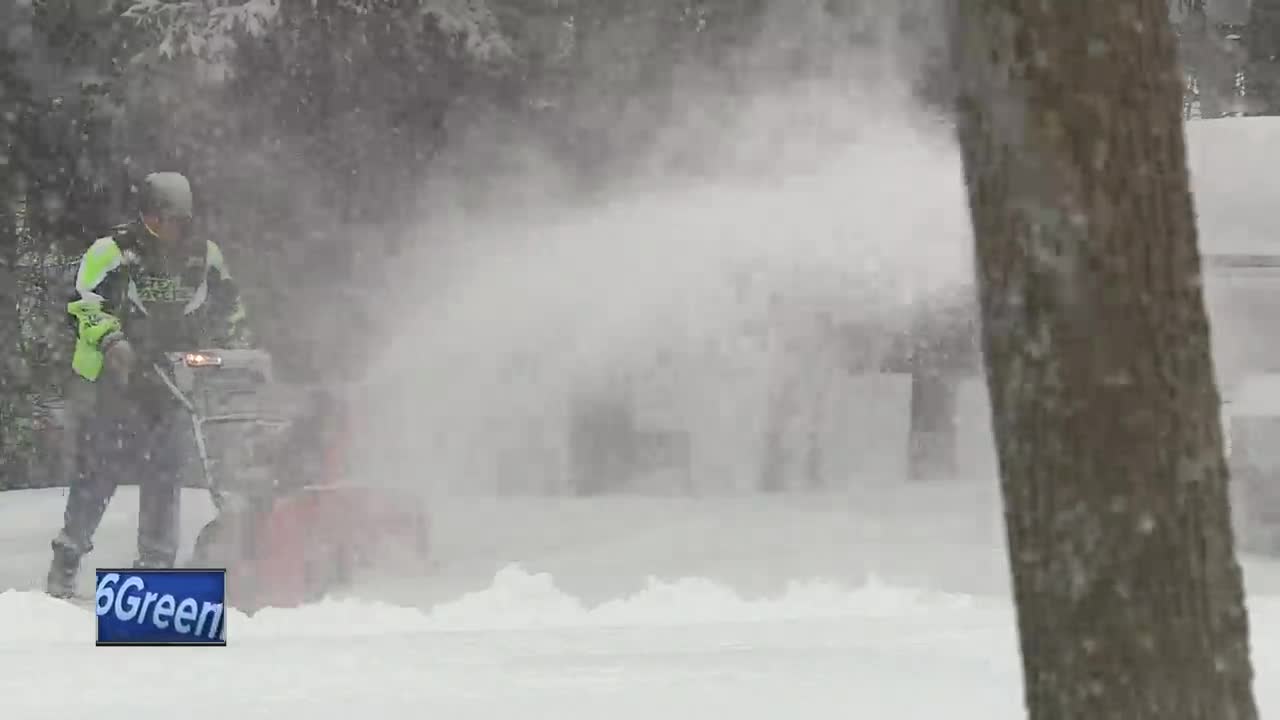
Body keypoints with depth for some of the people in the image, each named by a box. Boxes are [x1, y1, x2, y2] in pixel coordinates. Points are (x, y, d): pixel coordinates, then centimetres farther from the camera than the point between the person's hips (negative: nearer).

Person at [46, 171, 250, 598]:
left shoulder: (205, 255, 9)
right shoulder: (112, 252, -5)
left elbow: (227, 306, 22)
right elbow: (84, 305, -9)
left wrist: (235, 343, 8)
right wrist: (110, 340, -23)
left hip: (174, 378, 4)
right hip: (113, 375, -4)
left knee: (165, 472, 3)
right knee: (97, 470, -4)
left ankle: (156, 565, 10)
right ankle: (66, 561, 3)